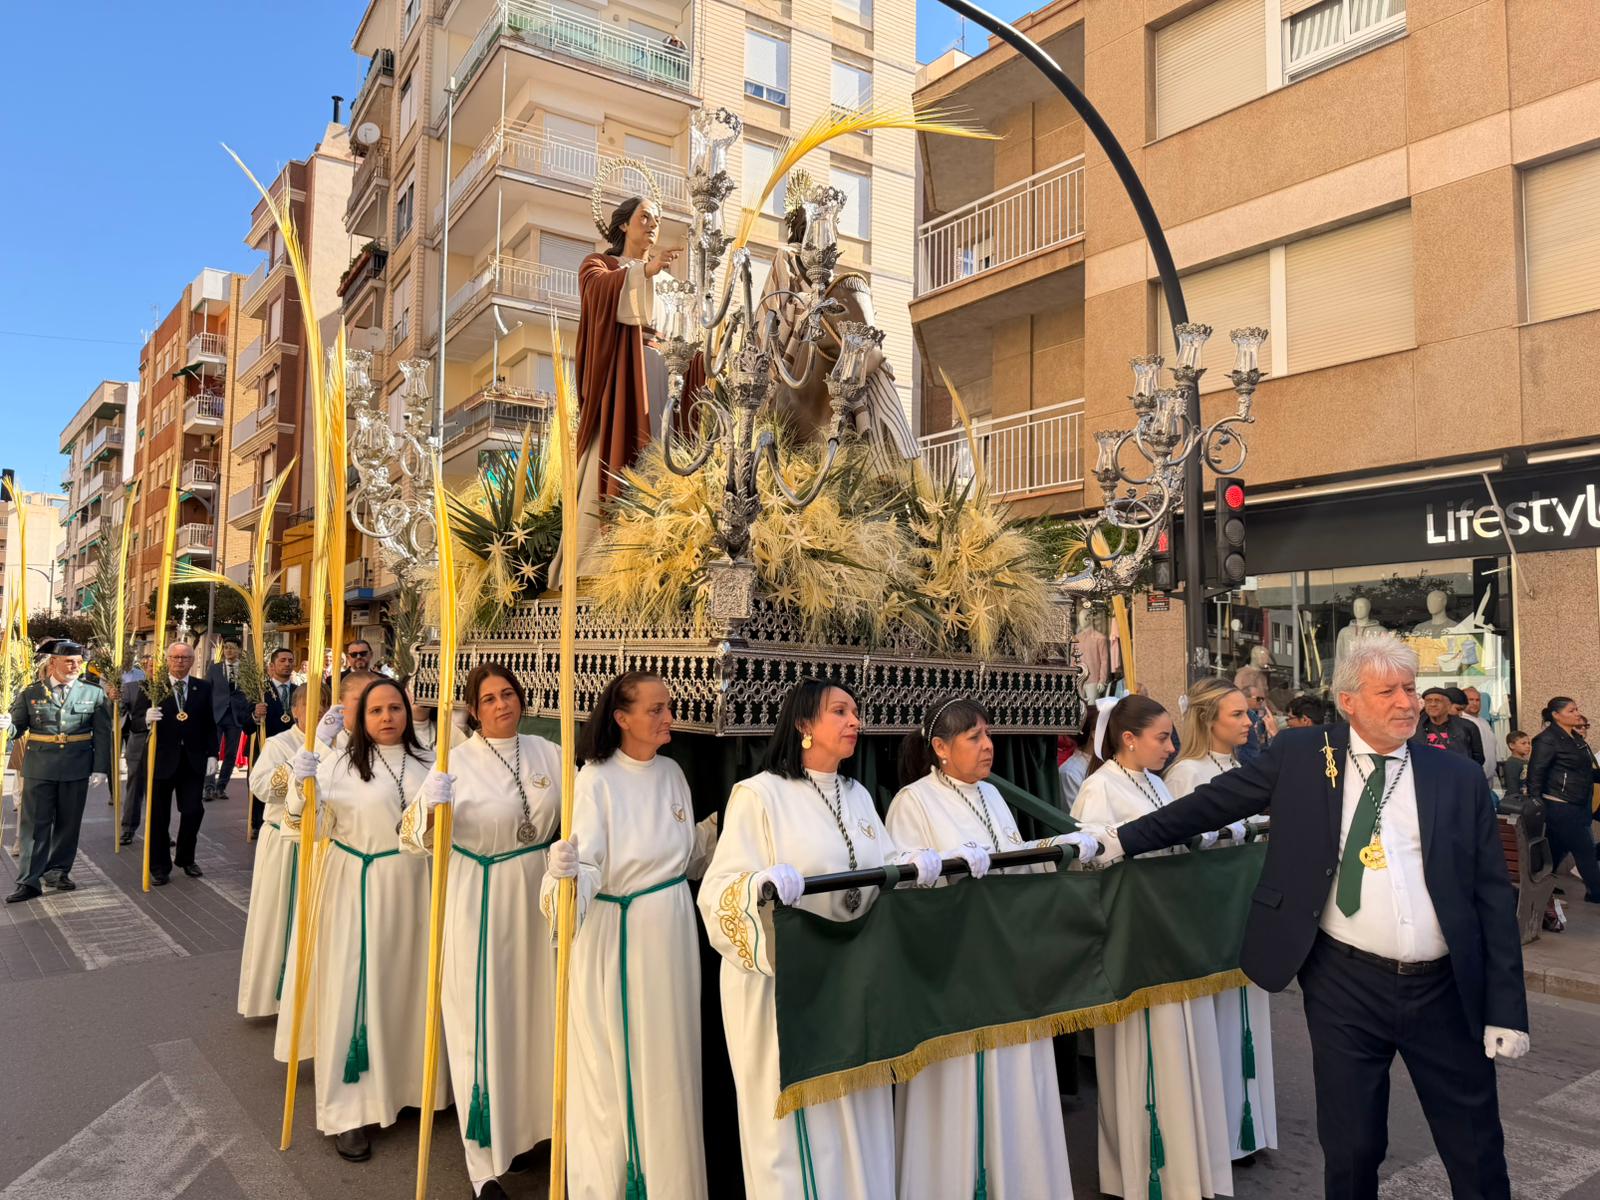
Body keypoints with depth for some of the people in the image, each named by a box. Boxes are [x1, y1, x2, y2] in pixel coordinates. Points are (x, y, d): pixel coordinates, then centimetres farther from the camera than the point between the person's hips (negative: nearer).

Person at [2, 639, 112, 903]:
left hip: (76, 769, 1)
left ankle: (57, 871, 26)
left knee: (68, 822, 11)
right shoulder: (30, 693, 2)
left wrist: (101, 767, -4)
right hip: (39, 768, -1)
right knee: (35, 824, 1)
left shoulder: (94, 694, 1)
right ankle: (29, 881, 5)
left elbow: (102, 734, 2)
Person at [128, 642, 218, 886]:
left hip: (193, 760, 2)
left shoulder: (203, 688, 4)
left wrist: (212, 754, 0)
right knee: (159, 815, 7)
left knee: (193, 811, 6)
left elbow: (210, 724, 6)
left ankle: (186, 858, 26)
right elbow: (135, 720, -6)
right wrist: (146, 718, -29)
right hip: (162, 758, -2)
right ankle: (160, 866, 19)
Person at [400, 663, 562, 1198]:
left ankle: (528, 1126, 39)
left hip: (538, 897, 4)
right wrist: (429, 808, -33)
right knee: (482, 1021, 2)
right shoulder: (457, 761, -8)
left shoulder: (548, 754, 2)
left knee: (534, 1014, 16)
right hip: (478, 905, -4)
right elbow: (415, 838, -14)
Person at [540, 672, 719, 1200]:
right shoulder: (596, 778, -14)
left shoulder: (672, 773, 4)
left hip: (671, 928, 6)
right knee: (612, 1062, 5)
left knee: (667, 1059, 16)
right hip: (614, 932, -5)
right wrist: (565, 869, -41)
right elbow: (586, 867, -21)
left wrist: (718, 828, 3)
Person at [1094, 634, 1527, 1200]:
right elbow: (1215, 801, 4)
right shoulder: (1301, 755, -1)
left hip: (1444, 989, 1)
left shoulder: (1459, 777, 2)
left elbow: (1493, 898, 2)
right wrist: (1122, 839, 1)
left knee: (1478, 1152, 12)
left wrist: (1507, 1008, -1)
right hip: (1345, 983, -1)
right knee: (1351, 1148, 10)